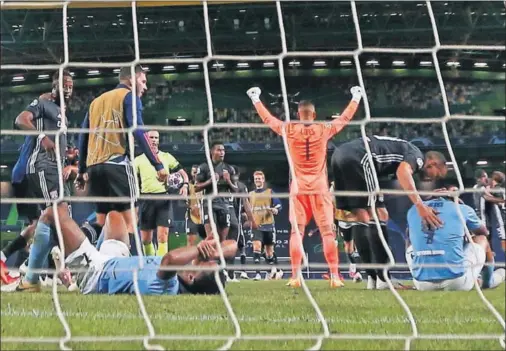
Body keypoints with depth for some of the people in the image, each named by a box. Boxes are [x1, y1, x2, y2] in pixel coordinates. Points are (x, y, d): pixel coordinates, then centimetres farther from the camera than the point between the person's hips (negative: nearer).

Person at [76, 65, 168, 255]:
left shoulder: (96, 101, 24)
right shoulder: (130, 96, 3)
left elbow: (83, 137, 22)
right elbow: (138, 131, -10)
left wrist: (82, 170, 27)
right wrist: (158, 165, -12)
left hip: (95, 166, 7)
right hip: (117, 163, -7)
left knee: (101, 221, 13)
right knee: (129, 217, -9)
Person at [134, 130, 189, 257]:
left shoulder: (167, 157, 13)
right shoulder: (138, 160, 10)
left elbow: (182, 173, 13)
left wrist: (185, 185, -6)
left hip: (164, 198, -1)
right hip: (146, 200, 1)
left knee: (163, 235, -11)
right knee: (145, 238, 4)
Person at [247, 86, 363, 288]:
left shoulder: (290, 131, -2)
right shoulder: (324, 130, -2)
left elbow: (267, 119, 12)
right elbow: (345, 118, 12)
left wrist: (255, 99, 26)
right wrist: (356, 97, 28)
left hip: (299, 189, 0)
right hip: (320, 189, 0)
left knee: (296, 231, 3)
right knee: (327, 232, 0)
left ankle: (295, 276, -5)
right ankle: (335, 276, -6)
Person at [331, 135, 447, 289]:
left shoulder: (405, 150, 29)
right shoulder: (417, 156, 2)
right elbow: (403, 172, -19)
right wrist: (420, 205, -28)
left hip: (340, 153, 9)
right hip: (356, 157, -9)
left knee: (362, 218, 13)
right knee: (378, 215, -5)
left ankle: (372, 277, 14)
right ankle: (383, 279, -6)